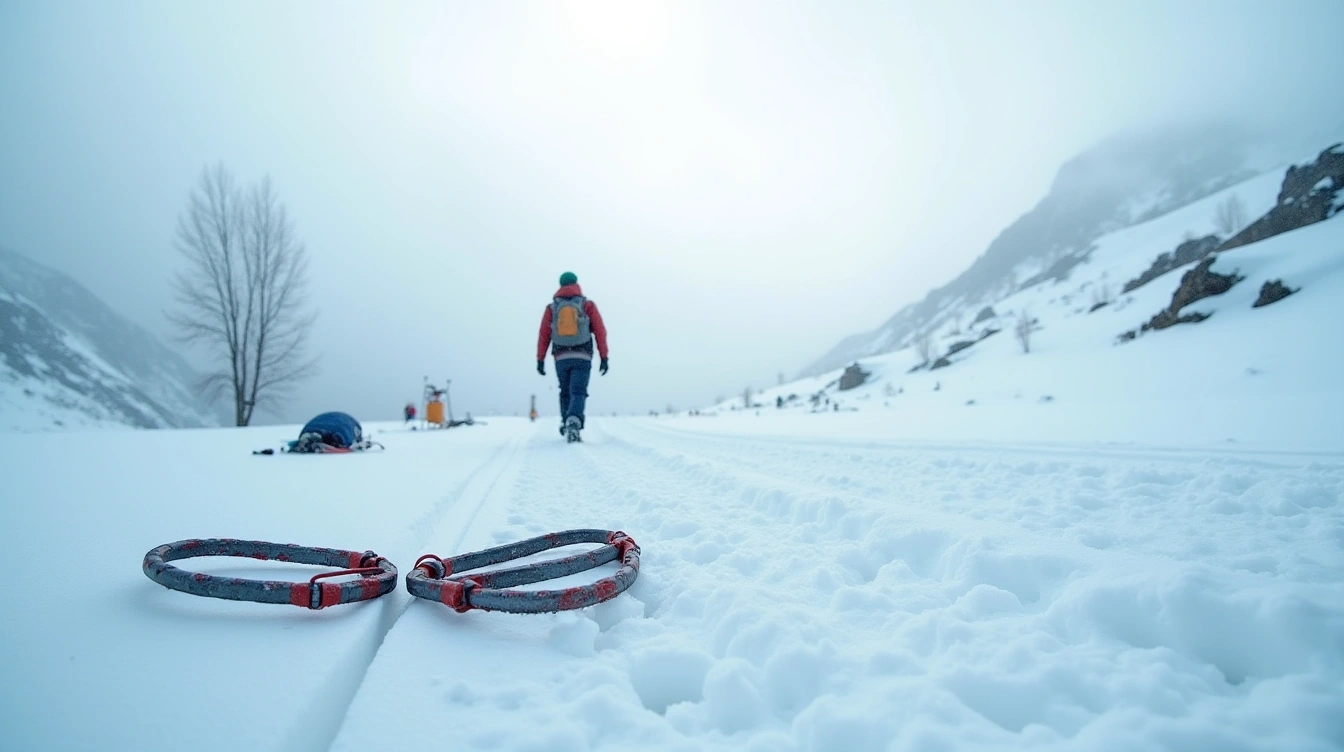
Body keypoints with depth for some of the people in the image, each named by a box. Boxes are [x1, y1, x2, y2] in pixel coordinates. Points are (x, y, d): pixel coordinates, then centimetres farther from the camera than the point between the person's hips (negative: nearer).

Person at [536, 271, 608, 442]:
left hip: (561, 358, 2)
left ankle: (566, 424, 22)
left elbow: (543, 335, 3)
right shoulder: (587, 305, 5)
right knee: (578, 392, -6)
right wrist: (604, 357, 2)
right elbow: (600, 331, 0)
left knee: (565, 392, 20)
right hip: (582, 357, -2)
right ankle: (574, 422, -30)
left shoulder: (551, 307, 9)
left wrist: (540, 360, 5)